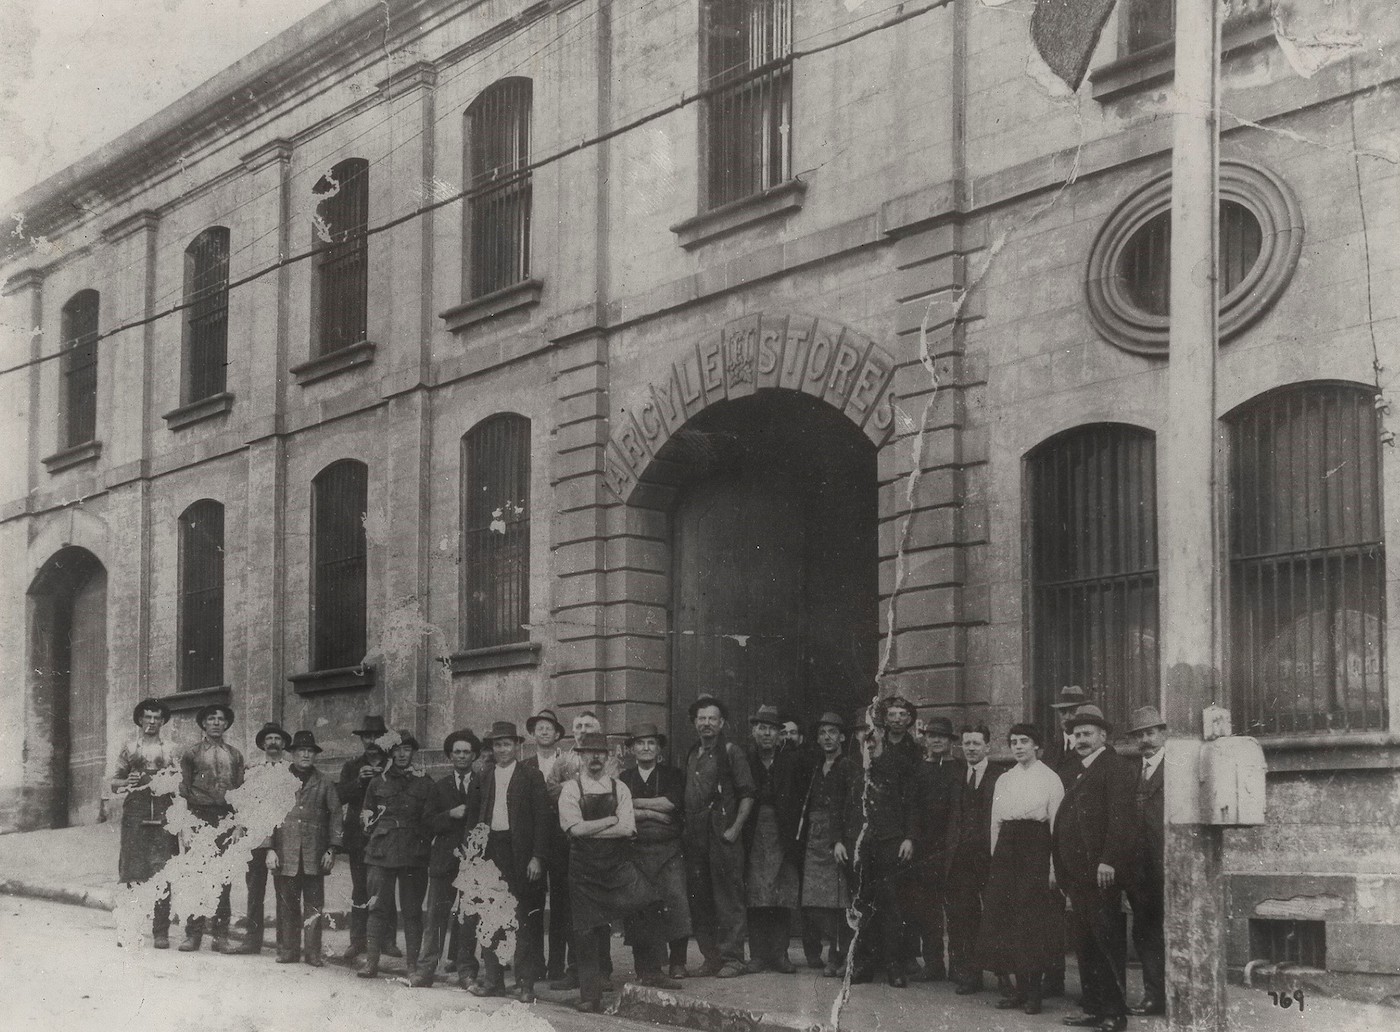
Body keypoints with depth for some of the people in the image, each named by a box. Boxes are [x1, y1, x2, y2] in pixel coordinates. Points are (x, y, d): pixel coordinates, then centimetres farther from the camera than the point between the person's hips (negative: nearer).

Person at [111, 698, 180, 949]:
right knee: (131, 872, -5)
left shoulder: (170, 751, 14)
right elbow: (114, 784, 13)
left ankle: (161, 932, -4)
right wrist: (126, 782, -8)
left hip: (163, 816, 0)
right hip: (135, 814, 0)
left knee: (162, 874, -6)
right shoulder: (129, 748, 13)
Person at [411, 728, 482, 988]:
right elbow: (430, 823, 6)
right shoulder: (440, 786, 14)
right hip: (444, 858, 1)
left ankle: (466, 970, 6)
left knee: (469, 916, -1)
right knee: (436, 915, -2)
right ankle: (426, 969, 0)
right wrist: (451, 815, -9)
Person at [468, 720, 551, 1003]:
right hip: (491, 850, 5)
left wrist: (537, 857, -11)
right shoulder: (487, 778, 15)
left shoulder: (531, 776, 0)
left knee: (523, 919, -3)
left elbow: (541, 818, -4)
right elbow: (480, 817, 16)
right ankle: (492, 978, 12)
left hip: (521, 855, -5)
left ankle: (524, 982, 1)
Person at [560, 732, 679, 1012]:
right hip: (584, 868, -2)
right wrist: (611, 820, -8)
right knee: (587, 929, 1)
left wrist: (590, 829, -10)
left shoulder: (619, 788, 7)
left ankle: (649, 972, 3)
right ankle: (590, 995, 9)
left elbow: (627, 828, -6)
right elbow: (575, 828, -12)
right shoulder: (570, 790, 1)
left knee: (647, 910, -12)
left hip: (619, 863, 2)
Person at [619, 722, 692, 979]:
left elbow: (671, 802, -6)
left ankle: (677, 961, -4)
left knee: (676, 899, -13)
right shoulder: (623, 779, 14)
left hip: (669, 850, -1)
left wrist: (637, 804, -1)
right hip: (636, 850, 1)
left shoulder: (672, 775, 11)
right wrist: (653, 813, -7)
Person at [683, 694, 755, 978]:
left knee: (728, 897, -5)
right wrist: (686, 827, 12)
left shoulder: (731, 753, -2)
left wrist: (736, 828, -14)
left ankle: (732, 957, -2)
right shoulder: (692, 755, 17)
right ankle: (711, 957, 14)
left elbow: (747, 795, -7)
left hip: (722, 835, -7)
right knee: (699, 899, 7)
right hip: (695, 836, 7)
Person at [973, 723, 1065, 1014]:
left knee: (1034, 921, -6)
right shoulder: (1003, 780, 15)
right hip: (1006, 850, 5)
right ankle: (1020, 988, 9)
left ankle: (1034, 991, -1)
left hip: (1036, 849, -5)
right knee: (1007, 921, 2)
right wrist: (995, 857, 7)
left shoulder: (1050, 779, 0)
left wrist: (1054, 866, -12)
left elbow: (1057, 823, -5)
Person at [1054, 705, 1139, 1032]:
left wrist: (1108, 861, -22)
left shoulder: (1117, 768, -6)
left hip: (1101, 873, -9)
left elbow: (1121, 817, -16)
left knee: (1107, 942, -6)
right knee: (1085, 945, 10)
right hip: (1077, 875, 9)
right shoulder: (1076, 775, 21)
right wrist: (1062, 872, 15)